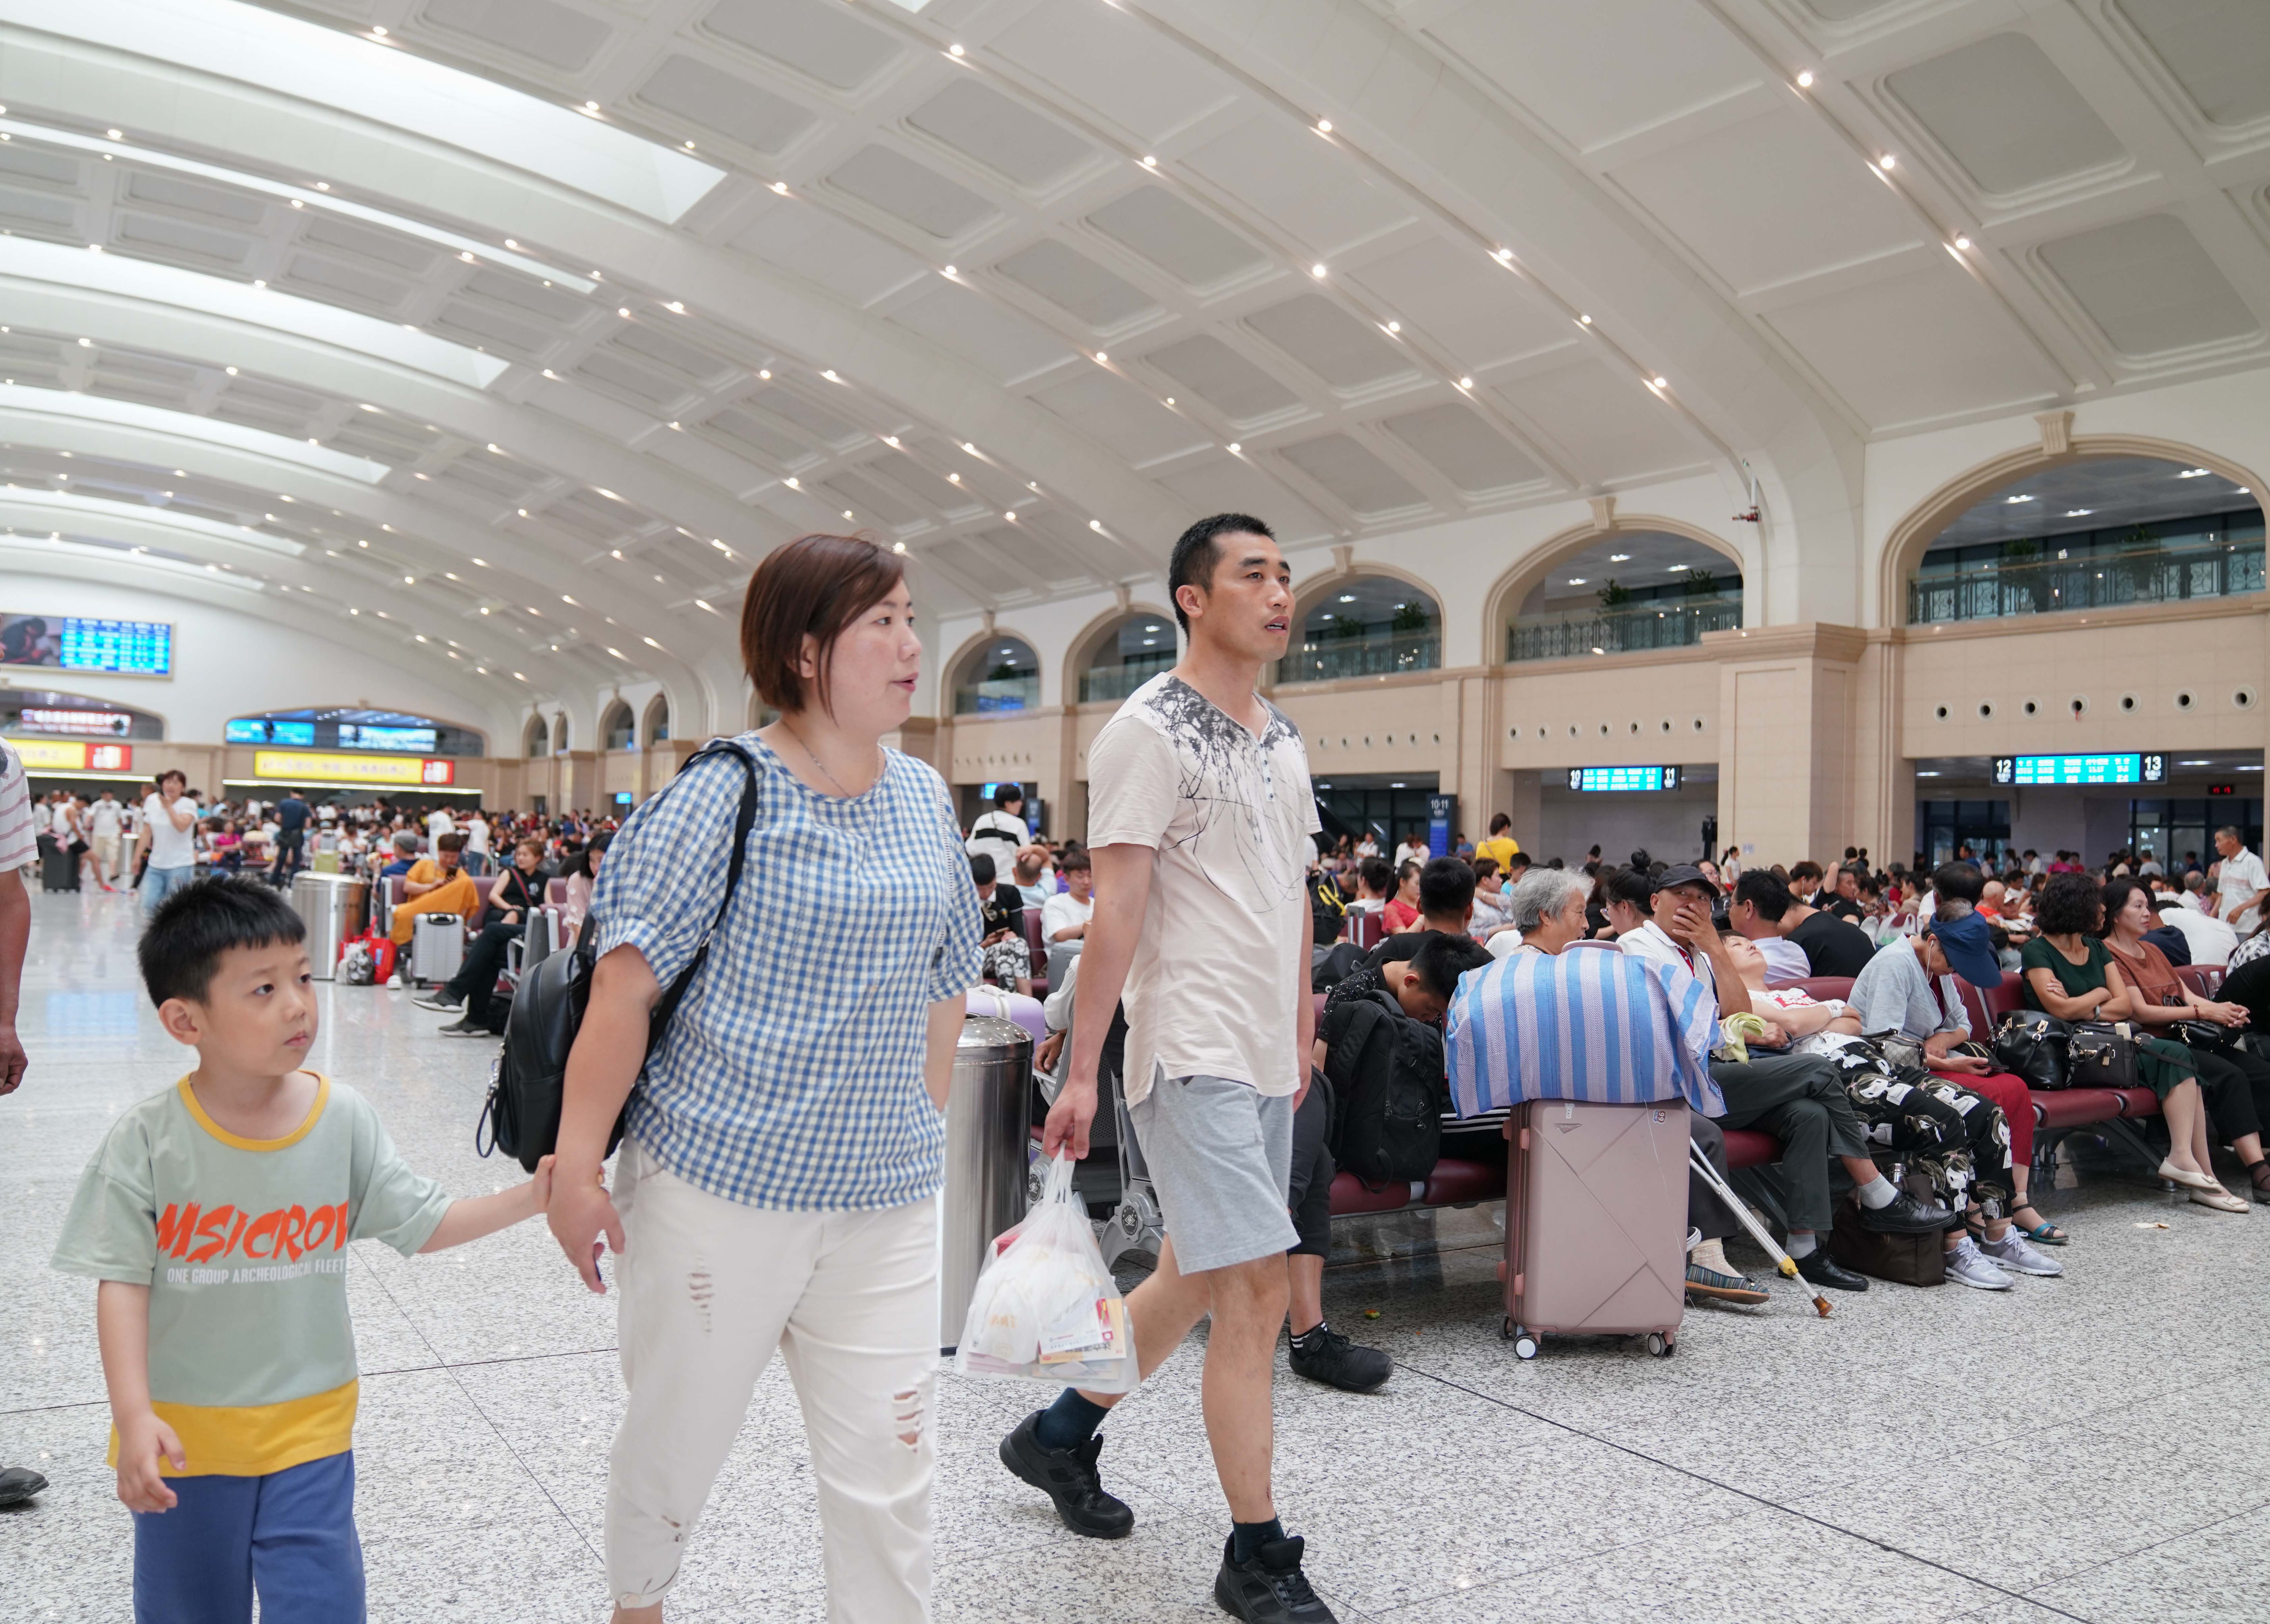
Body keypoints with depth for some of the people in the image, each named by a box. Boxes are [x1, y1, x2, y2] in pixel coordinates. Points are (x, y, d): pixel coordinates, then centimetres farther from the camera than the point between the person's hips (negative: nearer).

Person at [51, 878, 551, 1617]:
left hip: (309, 1426, 1)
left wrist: (528, 1198, -12)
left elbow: (422, 1224, -1)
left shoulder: (344, 1119, -8)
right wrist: (135, 1417, -20)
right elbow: (123, 1281, -12)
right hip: (182, 1432, 0)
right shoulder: (147, 1141, -14)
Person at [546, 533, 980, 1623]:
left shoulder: (927, 802, 7)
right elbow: (627, 982, -13)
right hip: (719, 1186, -4)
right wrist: (576, 1165, -15)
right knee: (680, 1432, 16)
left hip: (883, 1198, 4)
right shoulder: (724, 794, -10)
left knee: (889, 1469, 4)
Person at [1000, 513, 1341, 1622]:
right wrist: (1081, 1071, -16)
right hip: (1192, 1052, -8)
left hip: (1266, 1055, 9)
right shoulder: (1149, 730, -11)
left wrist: (1304, 1023, 19)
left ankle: (1061, 1434, 36)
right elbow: (1117, 908, -15)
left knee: (1196, 1279, 16)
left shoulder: (1282, 737, 15)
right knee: (1257, 1288, -8)